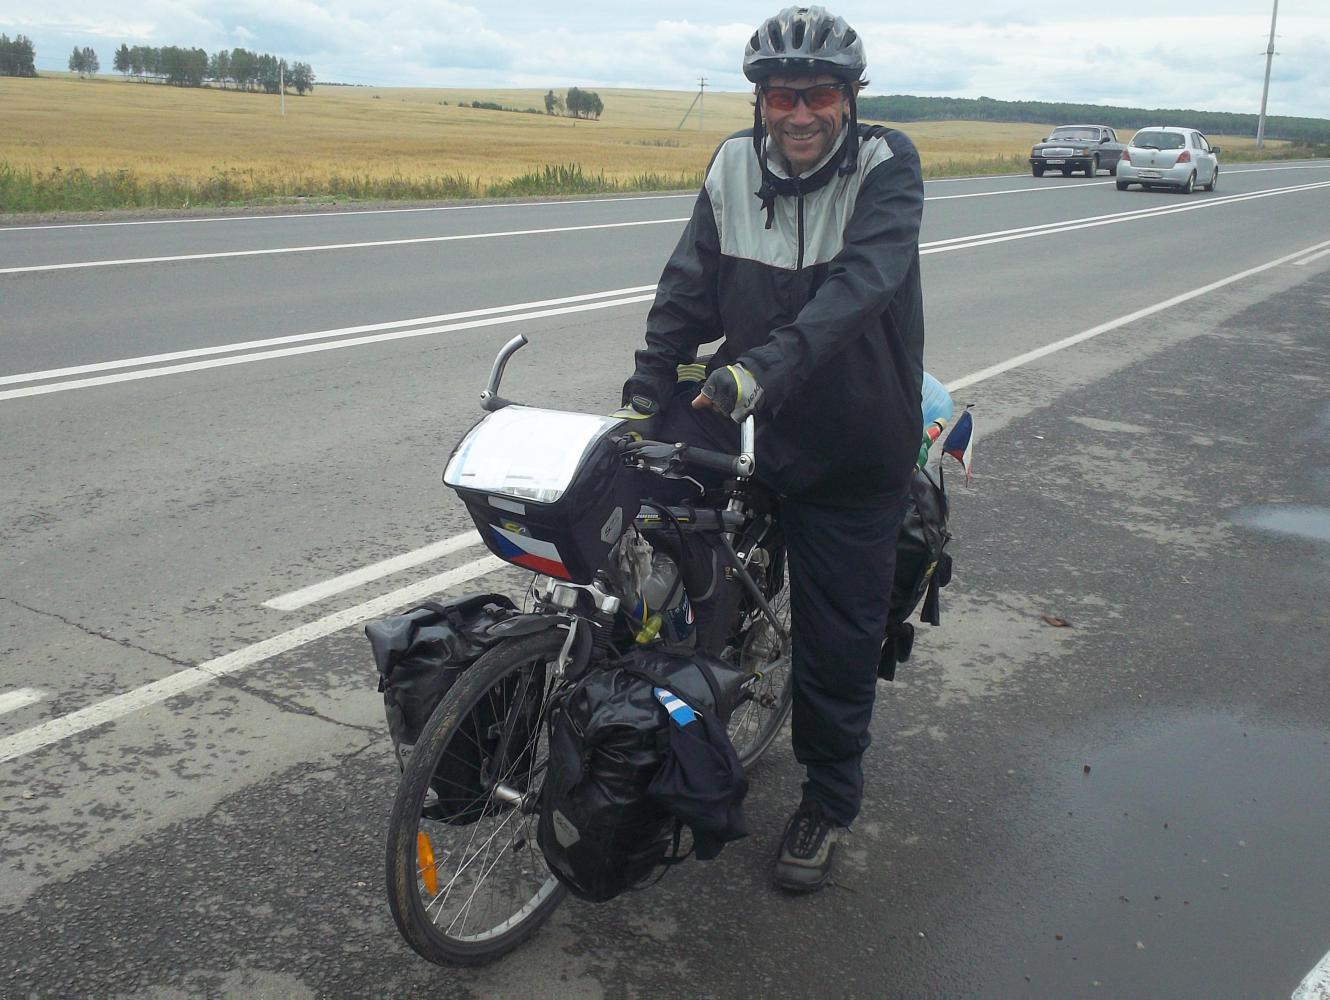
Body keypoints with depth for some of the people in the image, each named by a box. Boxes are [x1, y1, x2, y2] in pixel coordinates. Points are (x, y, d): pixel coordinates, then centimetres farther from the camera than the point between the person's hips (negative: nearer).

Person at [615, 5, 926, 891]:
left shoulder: (887, 168, -14)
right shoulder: (735, 166, -1)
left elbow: (861, 285, -30)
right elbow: (689, 292, -1)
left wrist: (764, 367, -44)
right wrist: (647, 395, -13)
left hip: (853, 455, -3)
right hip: (746, 427, 3)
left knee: (839, 635, 8)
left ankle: (829, 802, 29)